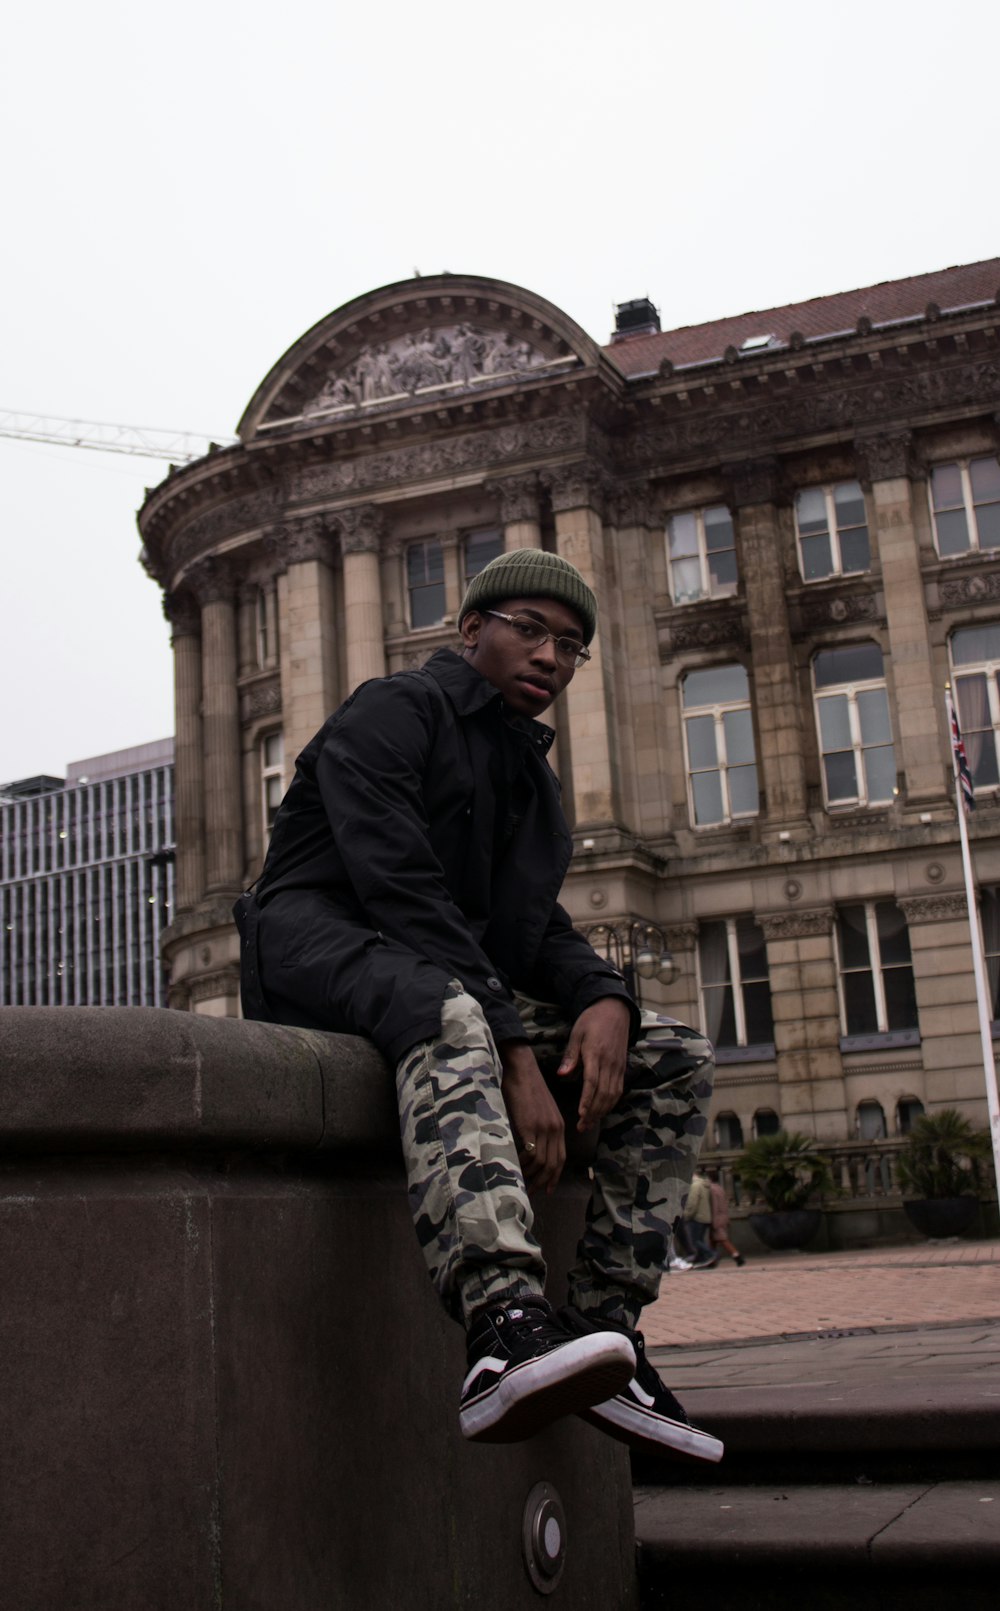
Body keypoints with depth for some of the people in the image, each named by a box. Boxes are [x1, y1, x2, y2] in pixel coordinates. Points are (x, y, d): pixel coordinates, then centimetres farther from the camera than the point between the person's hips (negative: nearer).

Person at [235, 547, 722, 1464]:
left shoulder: (531, 773, 21)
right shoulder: (395, 712, -5)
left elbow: (541, 929, 13)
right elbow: (400, 889, -19)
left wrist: (604, 1000, -13)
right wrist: (514, 1055, -28)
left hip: (463, 987, 8)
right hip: (325, 943, -8)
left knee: (676, 1060, -6)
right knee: (447, 1015, -42)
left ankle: (606, 1329, -15)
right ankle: (506, 1328, -60)